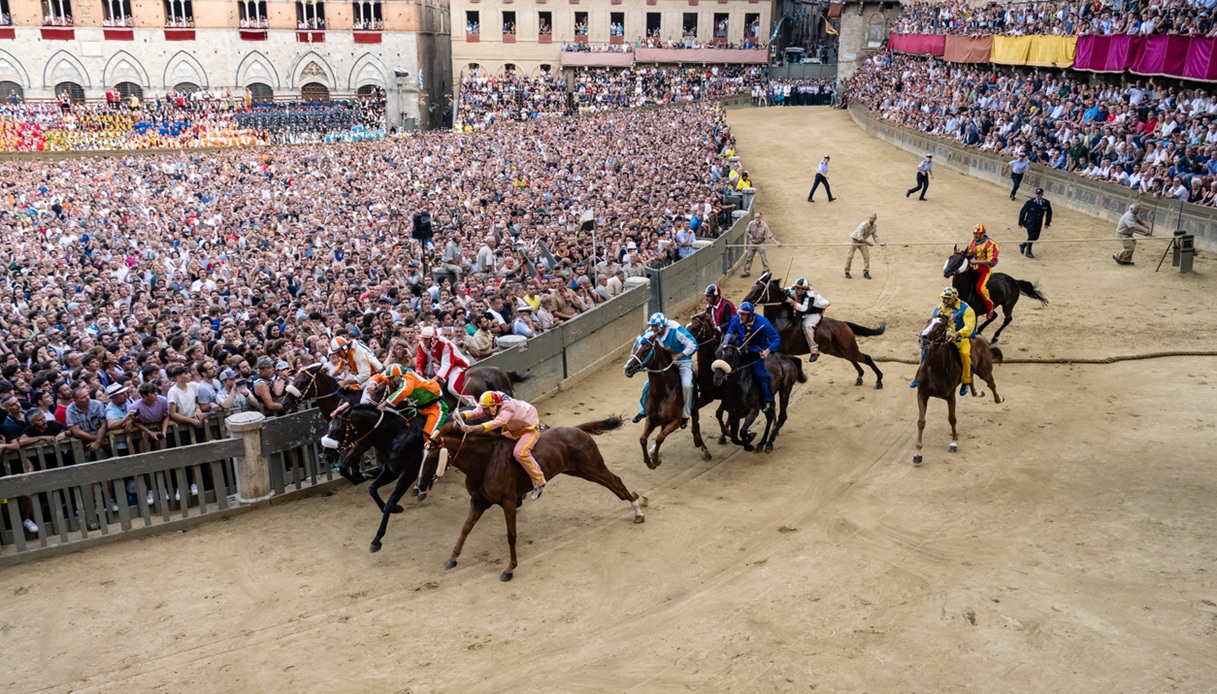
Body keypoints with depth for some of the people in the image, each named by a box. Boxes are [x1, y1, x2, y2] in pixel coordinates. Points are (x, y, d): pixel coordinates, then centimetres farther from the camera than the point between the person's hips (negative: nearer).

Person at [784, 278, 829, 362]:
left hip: (815, 312, -8)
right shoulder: (794, 291, -16)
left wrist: (793, 302, -45)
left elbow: (805, 309, -45)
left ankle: (814, 350, -28)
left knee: (806, 325, -33)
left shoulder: (810, 296, -35)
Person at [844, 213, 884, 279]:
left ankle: (865, 272, 7)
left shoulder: (875, 227, -10)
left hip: (863, 241, 6)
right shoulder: (863, 225, -31)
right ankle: (847, 272, 10)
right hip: (854, 239, -6)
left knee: (867, 256, -3)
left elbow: (875, 237, -5)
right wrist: (868, 243, -26)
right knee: (850, 256, -4)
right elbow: (859, 237, -32)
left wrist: (880, 243, -24)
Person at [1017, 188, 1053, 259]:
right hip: (1030, 223, -4)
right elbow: (1022, 212, -4)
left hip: (1038, 224, 4)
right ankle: (1028, 252, 14)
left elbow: (1049, 213, 11)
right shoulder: (1029, 202, -12)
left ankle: (1023, 245, 35)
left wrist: (1047, 223, 7)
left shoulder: (1046, 203, -2)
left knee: (1035, 238, 9)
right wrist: (1021, 222, -1)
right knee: (1031, 237, -5)